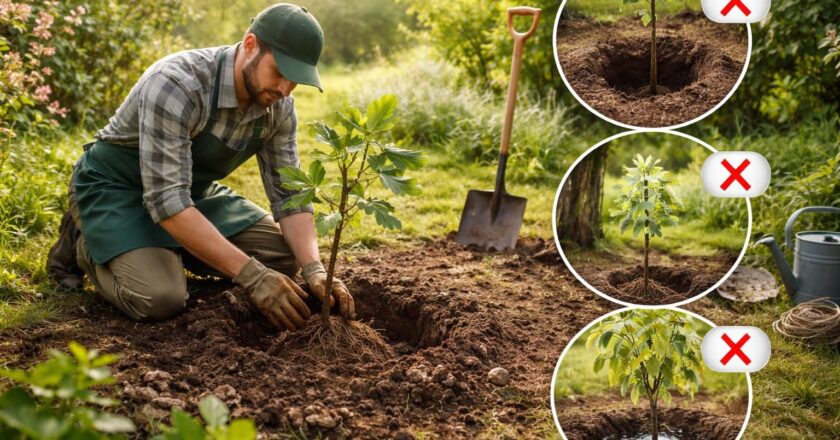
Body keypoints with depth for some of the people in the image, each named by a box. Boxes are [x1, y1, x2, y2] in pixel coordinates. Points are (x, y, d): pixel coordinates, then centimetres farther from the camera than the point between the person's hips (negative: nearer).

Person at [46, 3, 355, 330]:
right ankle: (83, 244, 3)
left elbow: (289, 193, -8)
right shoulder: (176, 84, -35)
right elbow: (166, 199, -39)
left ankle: (169, 249, 12)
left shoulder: (279, 107, -13)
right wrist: (251, 275, -42)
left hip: (192, 190, 7)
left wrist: (314, 270, -25)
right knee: (160, 299, -28)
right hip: (116, 187, -6)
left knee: (284, 256, -5)